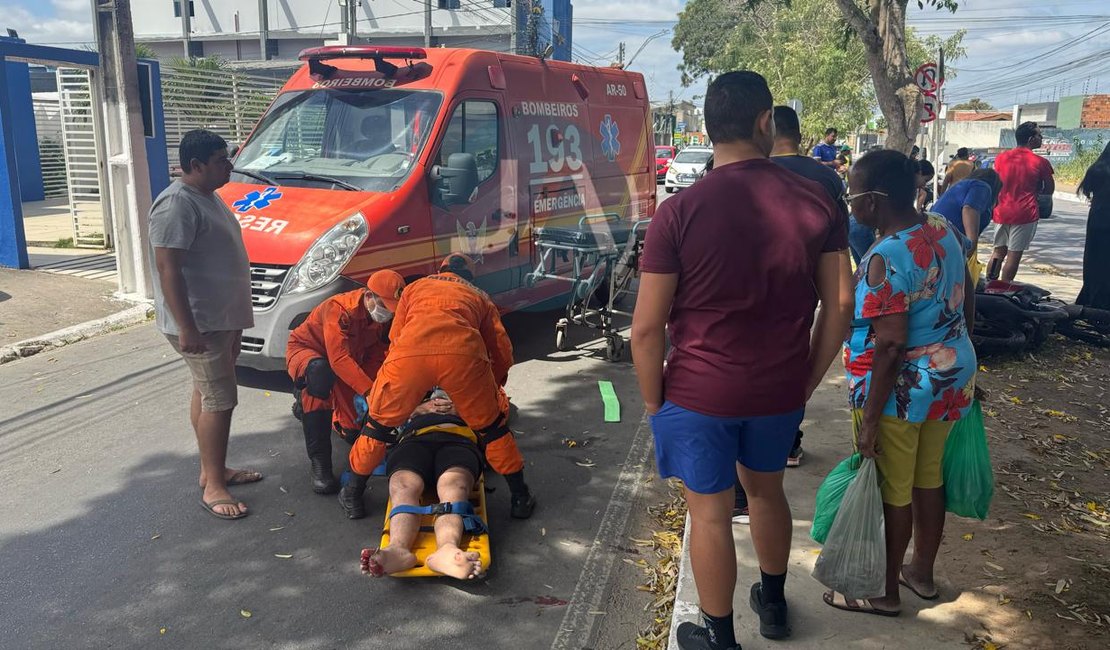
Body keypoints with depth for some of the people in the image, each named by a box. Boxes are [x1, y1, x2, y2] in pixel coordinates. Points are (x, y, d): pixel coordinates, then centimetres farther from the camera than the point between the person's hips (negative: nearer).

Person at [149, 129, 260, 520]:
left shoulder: (207, 197, 13)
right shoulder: (177, 205, -19)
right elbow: (167, 268, -24)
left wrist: (233, 319, 25)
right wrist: (187, 327, -27)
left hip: (222, 319, 10)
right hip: (199, 325, -10)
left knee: (206, 394, 17)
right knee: (220, 400, -8)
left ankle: (213, 469, 29)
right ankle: (213, 487, 1)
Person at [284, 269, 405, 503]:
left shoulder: (381, 319, -14)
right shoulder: (338, 308, -35)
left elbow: (376, 359, -7)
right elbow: (338, 359, -46)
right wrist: (370, 392, -54)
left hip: (346, 364, 6)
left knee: (355, 430, 3)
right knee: (320, 371, -43)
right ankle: (319, 462, -36)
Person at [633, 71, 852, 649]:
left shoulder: (679, 212, -15)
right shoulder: (816, 203, -6)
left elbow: (647, 328, -14)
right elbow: (839, 305, -1)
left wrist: (653, 402, -1)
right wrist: (807, 382, 10)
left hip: (700, 392, -3)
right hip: (780, 390, 4)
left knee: (710, 511, 12)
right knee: (766, 489, 26)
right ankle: (773, 603, 47)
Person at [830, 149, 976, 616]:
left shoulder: (887, 258, -26)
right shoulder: (944, 231, 1)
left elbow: (891, 346, -27)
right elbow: (967, 299, 12)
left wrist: (870, 421, -21)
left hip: (901, 390, -8)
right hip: (950, 380, 9)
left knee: (892, 492, 8)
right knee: (928, 479, 21)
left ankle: (885, 592, 25)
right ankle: (922, 573, 39)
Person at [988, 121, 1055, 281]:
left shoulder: (1001, 158, 3)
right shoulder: (1040, 162, -6)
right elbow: (1050, 189, 4)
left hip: (1002, 212, 4)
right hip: (1025, 214, -4)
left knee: (998, 251, 15)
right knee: (1014, 254, 1)